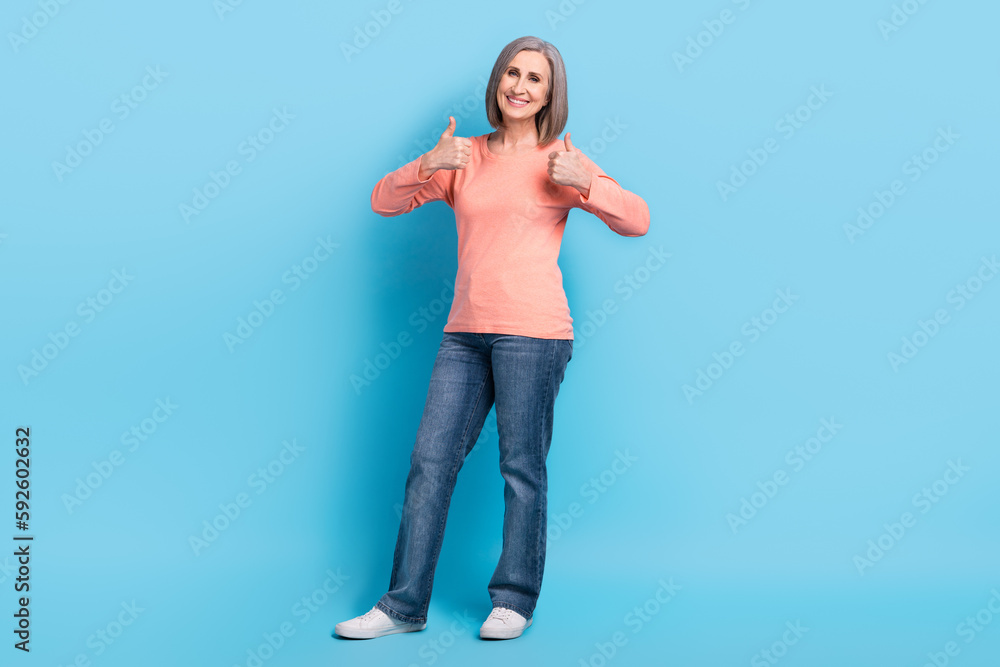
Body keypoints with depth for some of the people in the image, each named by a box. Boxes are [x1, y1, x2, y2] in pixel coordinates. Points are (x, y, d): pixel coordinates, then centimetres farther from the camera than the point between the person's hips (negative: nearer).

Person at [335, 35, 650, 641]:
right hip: (466, 331, 4)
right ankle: (405, 605, 10)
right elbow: (385, 201, 11)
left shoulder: (561, 160, 6)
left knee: (522, 467, -1)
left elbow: (637, 221, 2)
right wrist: (428, 165, -6)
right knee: (431, 461, 2)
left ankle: (515, 601, 14)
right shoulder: (465, 159, 15)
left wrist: (582, 185, -13)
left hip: (532, 330, -4)